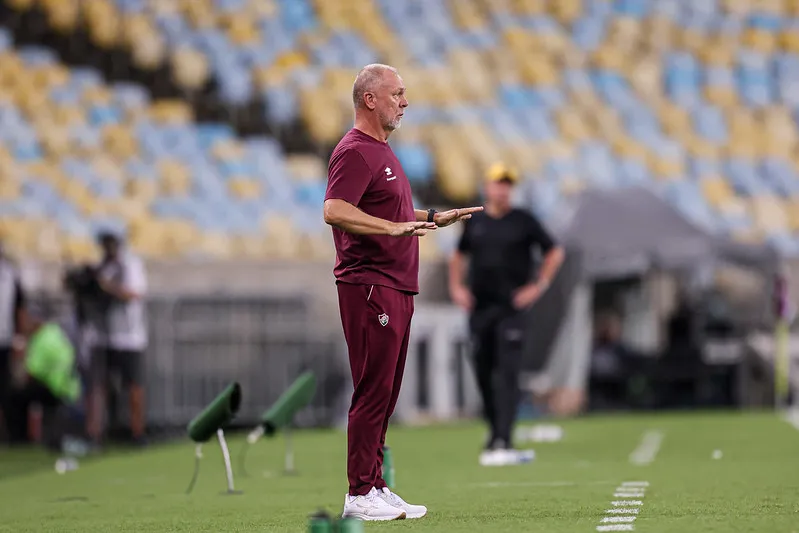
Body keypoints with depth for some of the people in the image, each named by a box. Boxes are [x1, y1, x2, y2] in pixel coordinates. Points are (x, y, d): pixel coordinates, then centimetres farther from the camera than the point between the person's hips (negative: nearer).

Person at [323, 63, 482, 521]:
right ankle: (360, 495, -5)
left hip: (396, 287, 10)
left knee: (386, 393, 11)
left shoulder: (382, 150, 20)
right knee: (373, 392, -8)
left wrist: (433, 219, 25)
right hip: (370, 287, -10)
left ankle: (375, 486, 16)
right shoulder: (355, 151, -13)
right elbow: (335, 210, -27)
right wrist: (393, 227, -33)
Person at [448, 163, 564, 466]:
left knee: (507, 374, -13)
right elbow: (459, 256, 24)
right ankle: (496, 433, 21)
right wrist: (456, 286, 10)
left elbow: (555, 253, 6)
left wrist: (539, 286, -2)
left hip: (511, 308, -4)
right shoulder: (474, 222, 10)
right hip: (479, 308, 4)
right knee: (483, 373, 7)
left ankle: (501, 443, -20)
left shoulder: (524, 222, 1)